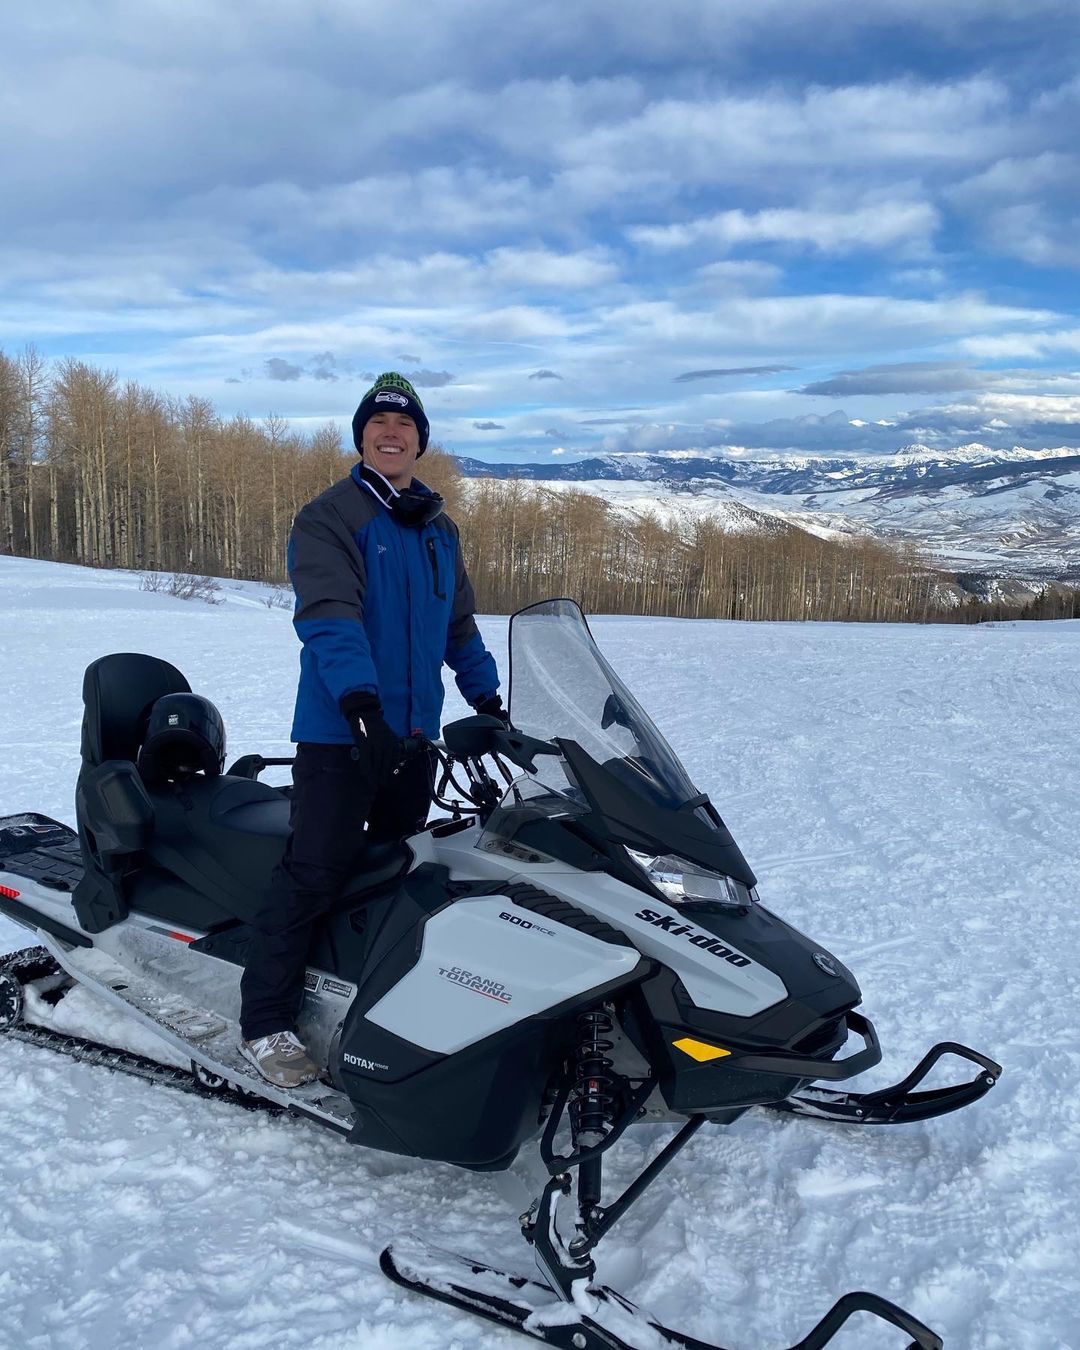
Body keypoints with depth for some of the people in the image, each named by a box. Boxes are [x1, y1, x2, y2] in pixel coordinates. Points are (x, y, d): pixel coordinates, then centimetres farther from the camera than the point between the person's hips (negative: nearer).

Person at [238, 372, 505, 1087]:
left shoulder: (439, 528, 16)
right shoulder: (329, 518, -6)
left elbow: (459, 622, 24)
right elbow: (329, 617, -20)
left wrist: (486, 696, 17)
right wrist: (362, 701, -33)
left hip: (414, 732, 7)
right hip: (341, 730, -6)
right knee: (314, 872, -8)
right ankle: (266, 1023, 2)